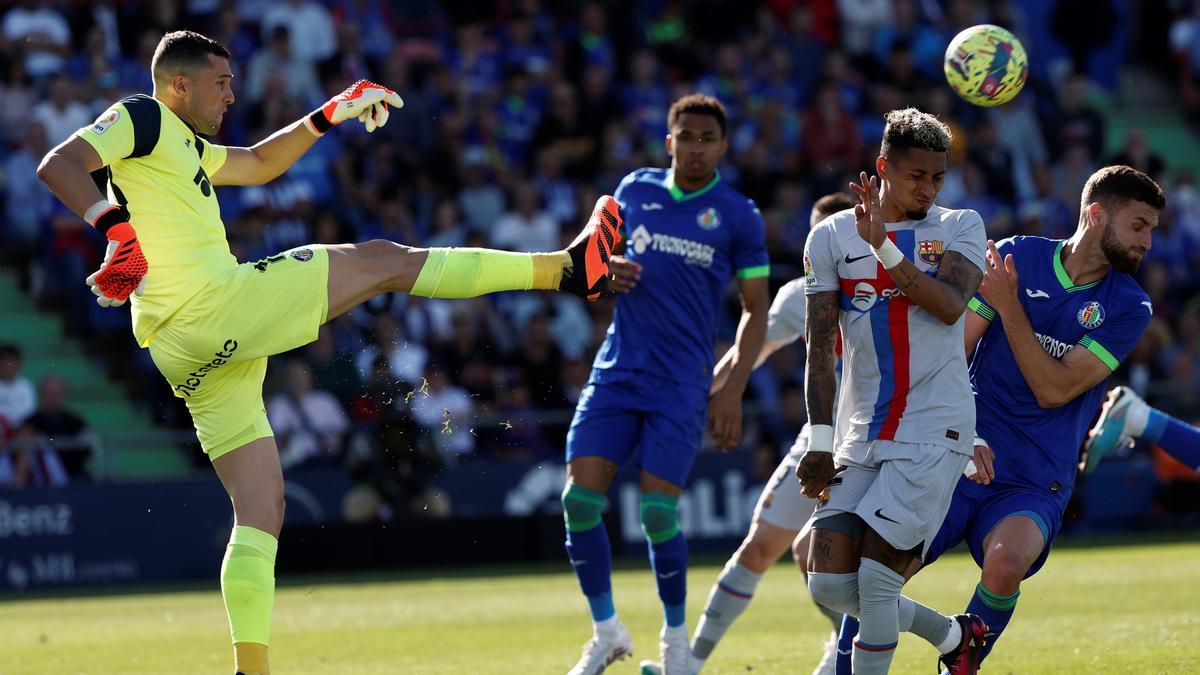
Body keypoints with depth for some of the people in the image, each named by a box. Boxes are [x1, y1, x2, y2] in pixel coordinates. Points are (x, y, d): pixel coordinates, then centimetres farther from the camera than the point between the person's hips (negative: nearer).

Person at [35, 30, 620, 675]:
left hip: (187, 352, 10)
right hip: (215, 302, -10)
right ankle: (566, 268, 2)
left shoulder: (184, 145, 28)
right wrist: (118, 227, -29)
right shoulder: (140, 119, 1)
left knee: (261, 510, 9)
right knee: (384, 261, -1)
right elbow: (58, 165, -15)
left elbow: (259, 164, 42)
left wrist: (330, 114, 37)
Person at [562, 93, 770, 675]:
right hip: (616, 370, 3)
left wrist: (732, 390, -7)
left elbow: (756, 310, 2)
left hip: (681, 384, -3)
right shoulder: (635, 190, 8)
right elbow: (604, 256, 21)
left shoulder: (738, 215, -1)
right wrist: (607, 270, -5)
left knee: (658, 512, -11)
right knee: (579, 500, -7)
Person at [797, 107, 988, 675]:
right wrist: (820, 440, -2)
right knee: (829, 583, -4)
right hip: (860, 437, 3)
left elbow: (949, 306, -13)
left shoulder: (959, 228, 6)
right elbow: (819, 346, 5)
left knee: (876, 581, -12)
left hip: (933, 432, -3)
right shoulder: (831, 237, 8)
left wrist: (884, 247, -20)